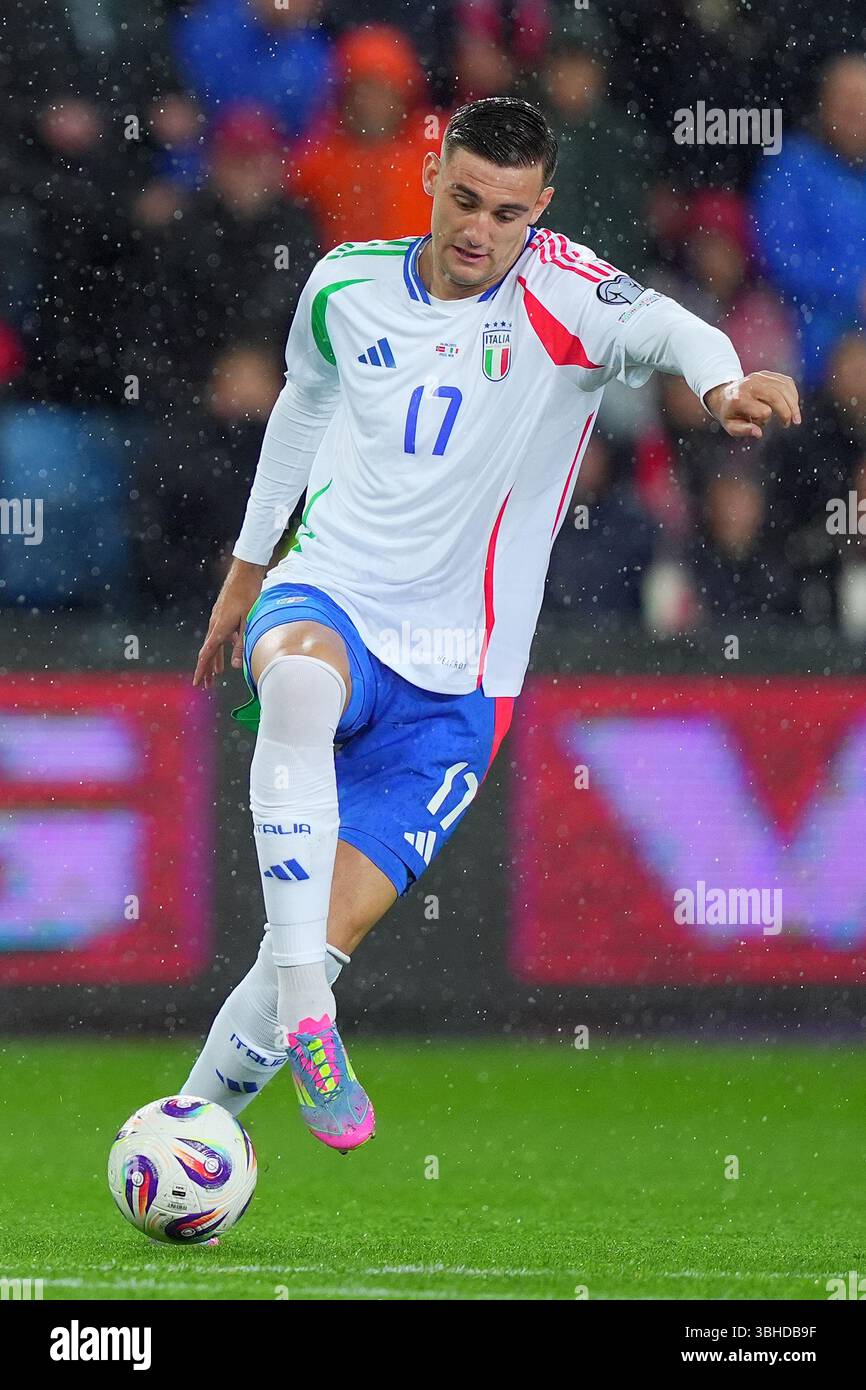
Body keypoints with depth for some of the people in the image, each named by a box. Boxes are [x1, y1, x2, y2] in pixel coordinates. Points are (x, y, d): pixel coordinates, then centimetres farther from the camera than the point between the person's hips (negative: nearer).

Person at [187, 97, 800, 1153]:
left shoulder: (557, 293, -9)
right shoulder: (347, 285, 2)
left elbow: (657, 324, -32)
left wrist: (721, 377, -56)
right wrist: (245, 575, 32)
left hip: (452, 680, -1)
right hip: (325, 595, 1)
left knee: (333, 931, -9)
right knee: (301, 683, -38)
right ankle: (303, 1020, -38)